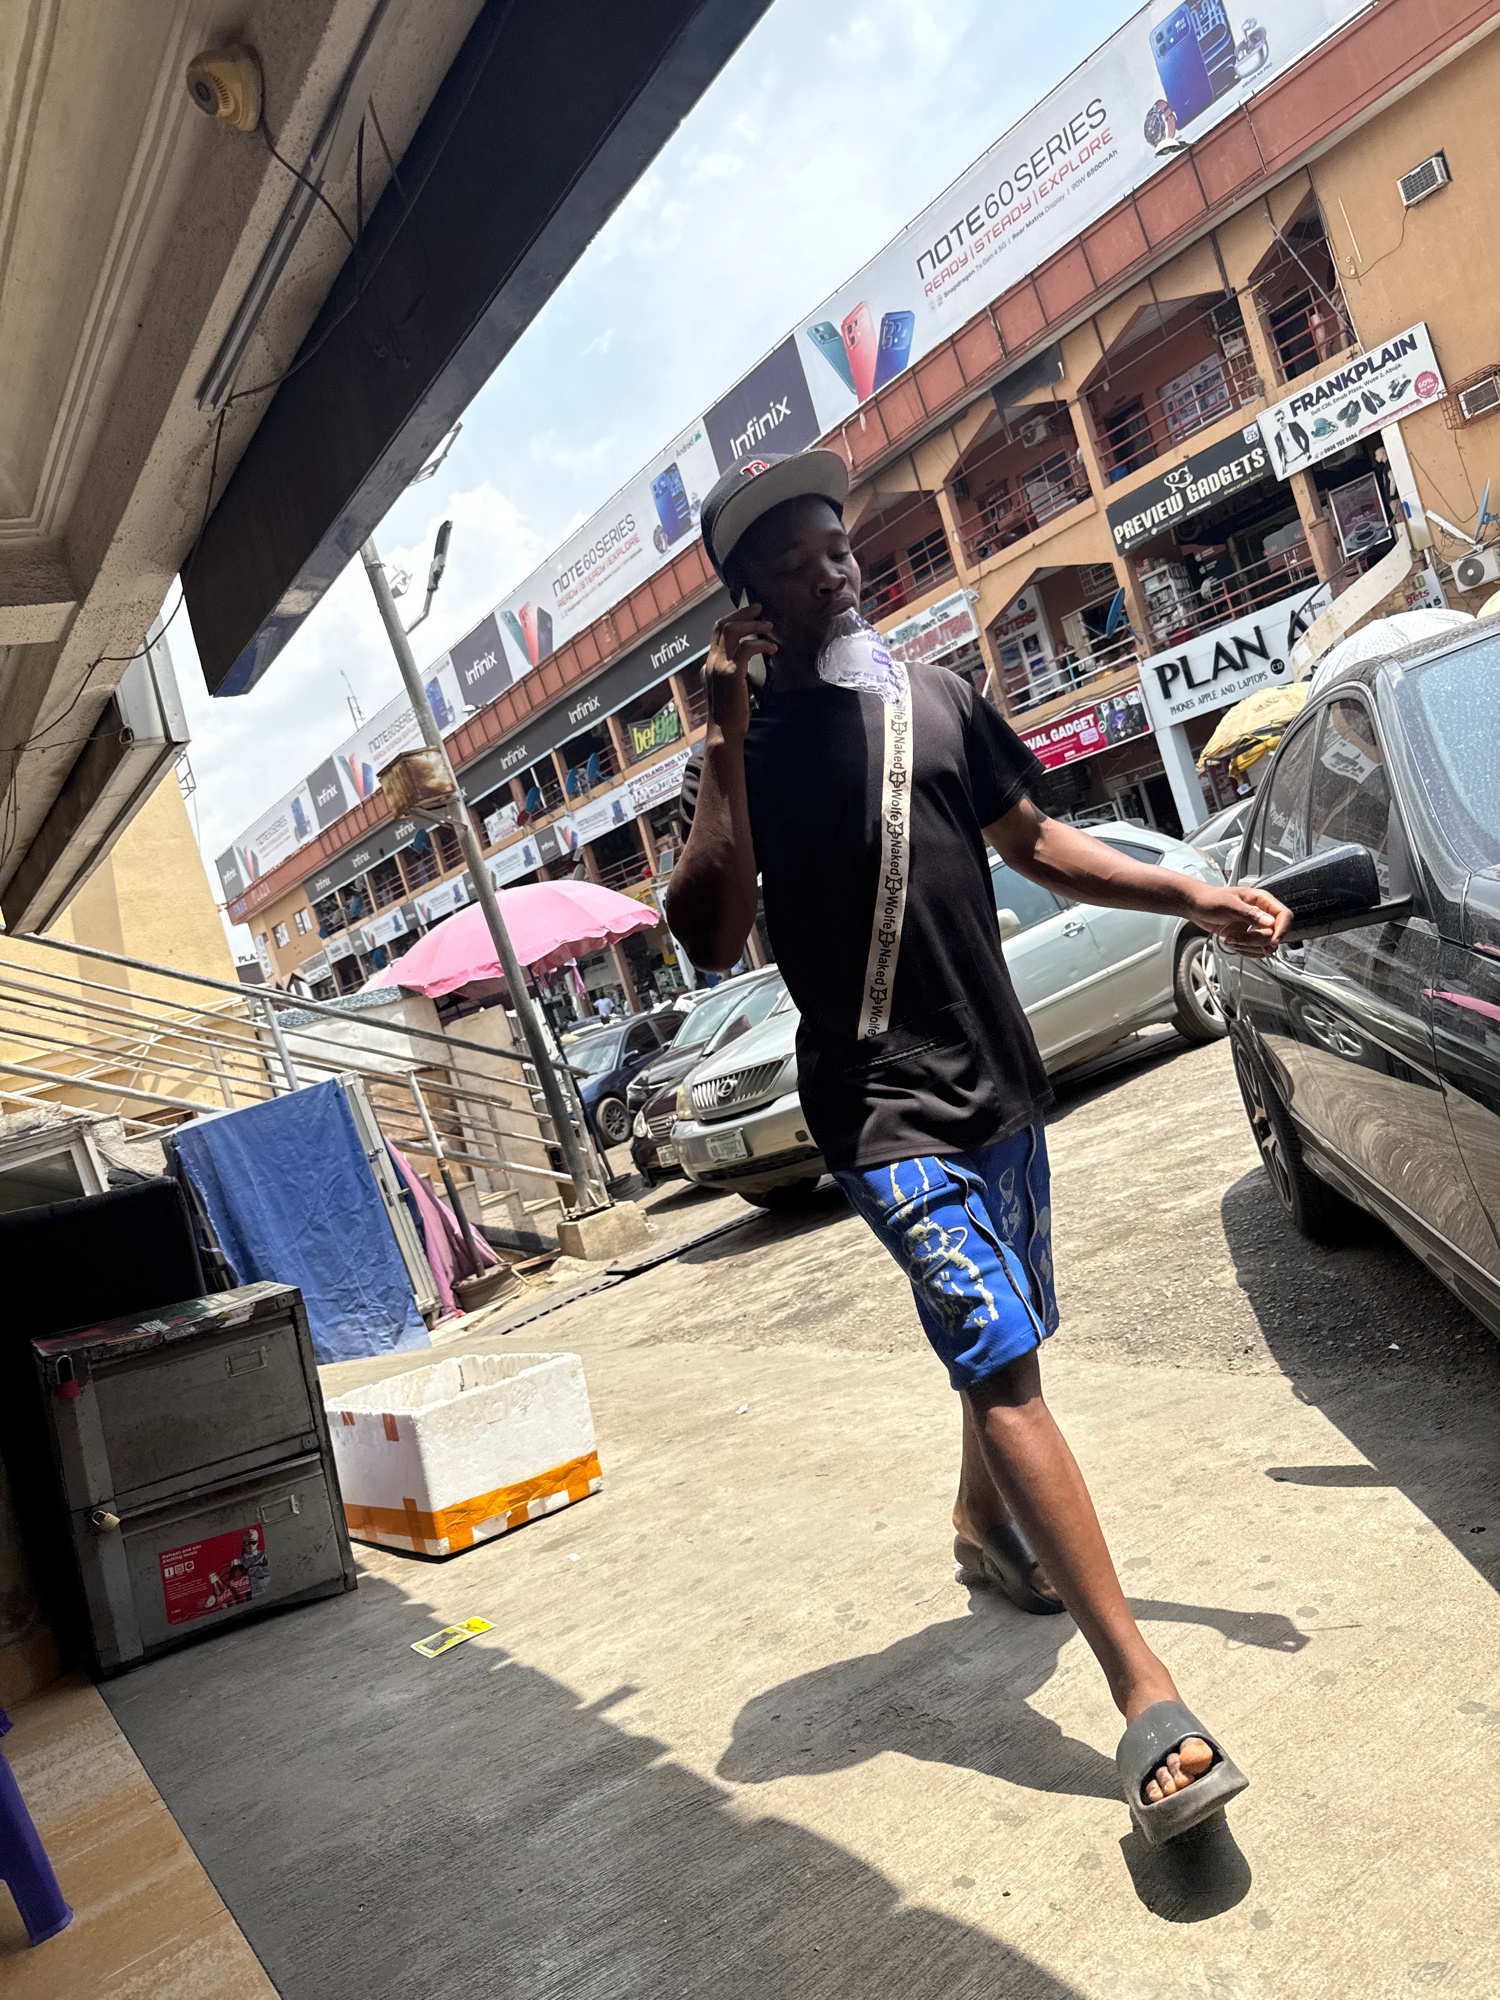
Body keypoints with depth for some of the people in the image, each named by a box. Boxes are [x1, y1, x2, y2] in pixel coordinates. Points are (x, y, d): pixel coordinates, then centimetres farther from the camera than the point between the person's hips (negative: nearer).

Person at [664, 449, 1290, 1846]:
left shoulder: (935, 699, 10)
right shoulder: (749, 745, -5)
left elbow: (1035, 844, 18)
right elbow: (710, 939, -17)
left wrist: (1196, 898, 9)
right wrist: (726, 743, -21)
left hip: (999, 1079, 7)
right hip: (884, 1108, -6)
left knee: (1006, 1342, 19)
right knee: (1003, 1363, -16)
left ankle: (983, 1527, 46)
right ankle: (1147, 1698, -13)